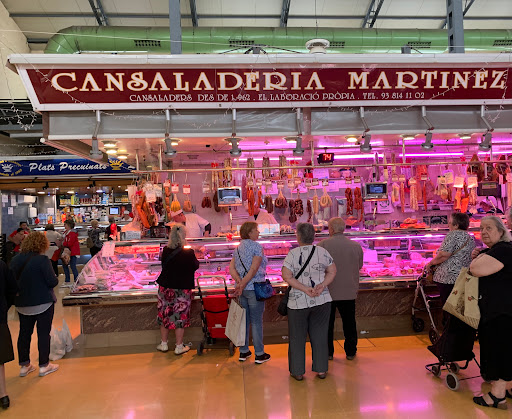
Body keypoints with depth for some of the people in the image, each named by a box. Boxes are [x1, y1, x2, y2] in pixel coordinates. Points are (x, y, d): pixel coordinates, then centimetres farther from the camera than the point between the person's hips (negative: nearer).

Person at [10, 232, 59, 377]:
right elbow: (53, 281, -18)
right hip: (43, 303, -6)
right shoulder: (42, 259, -19)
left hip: (22, 304, 6)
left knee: (24, 333, 17)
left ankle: (24, 366, 27)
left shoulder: (15, 259, 0)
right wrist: (55, 278, 3)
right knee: (43, 333, 6)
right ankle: (44, 366, 15)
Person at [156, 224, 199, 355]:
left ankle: (164, 344, 27)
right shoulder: (188, 252, -15)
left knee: (165, 314, 16)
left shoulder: (166, 250, -6)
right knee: (180, 316, 7)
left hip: (166, 287, 3)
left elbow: (163, 265, 9)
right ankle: (179, 346, 15)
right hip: (183, 288, -3)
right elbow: (195, 266, -1)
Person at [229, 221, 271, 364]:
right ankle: (259, 354, 14)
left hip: (242, 289, 7)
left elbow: (231, 268, 3)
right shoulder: (257, 246, -11)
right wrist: (242, 285, -15)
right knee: (256, 322, 3)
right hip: (254, 288, -7)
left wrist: (239, 282, -10)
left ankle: (243, 352, 24)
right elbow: (254, 269, -18)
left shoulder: (238, 248, 11)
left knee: (244, 320, 14)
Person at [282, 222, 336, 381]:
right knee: (320, 336, 16)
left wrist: (306, 289, -16)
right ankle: (321, 369, 24)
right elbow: (332, 271, 3)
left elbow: (286, 275, -17)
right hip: (322, 301, 3)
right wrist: (322, 285, -8)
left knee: (297, 337, 12)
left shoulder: (293, 254, -10)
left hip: (298, 302, -3)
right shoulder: (322, 252, 0)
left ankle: (298, 372, 21)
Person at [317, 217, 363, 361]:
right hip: (349, 291, 3)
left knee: (327, 323, 12)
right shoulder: (356, 246, -1)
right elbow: (360, 266, 12)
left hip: (328, 291, -2)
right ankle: (350, 352, 25)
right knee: (349, 323, 16)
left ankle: (328, 352, 21)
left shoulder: (323, 244, -12)